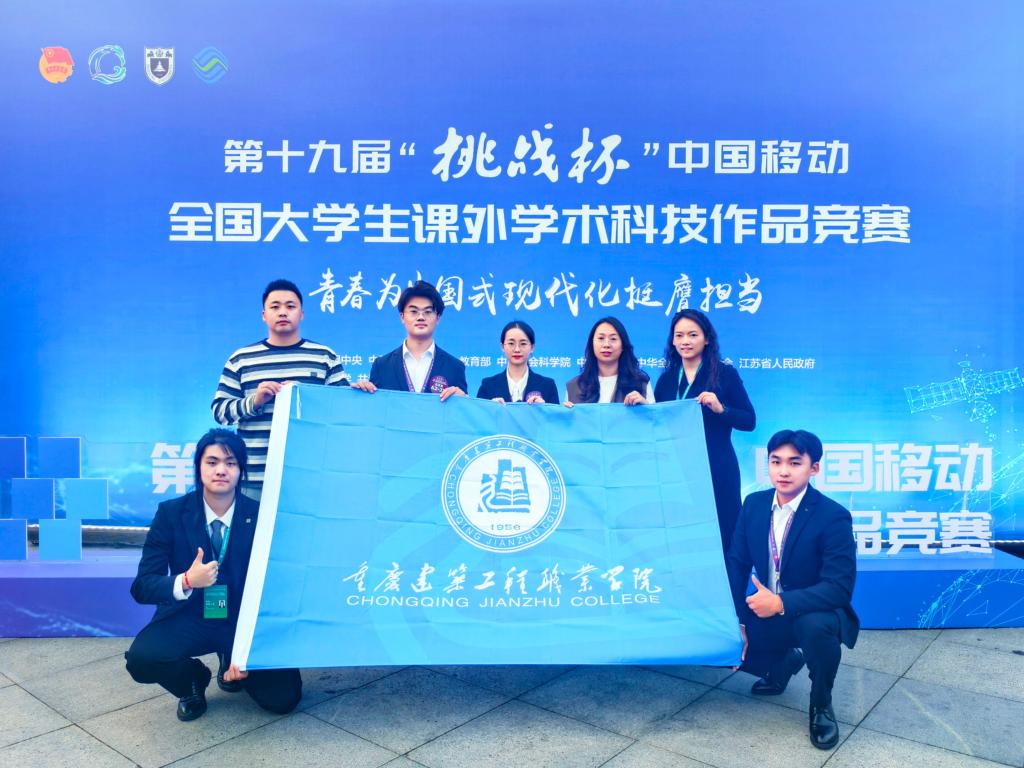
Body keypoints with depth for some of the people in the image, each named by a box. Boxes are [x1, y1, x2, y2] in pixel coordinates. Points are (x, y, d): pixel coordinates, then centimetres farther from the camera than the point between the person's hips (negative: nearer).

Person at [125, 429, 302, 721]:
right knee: (140, 659, -30)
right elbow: (143, 587, -11)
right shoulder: (171, 513, -9)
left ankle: (232, 664, 17)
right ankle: (194, 678, 6)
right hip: (188, 618, 0)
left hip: (245, 622, 0)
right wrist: (186, 582, -33)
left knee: (283, 697, -17)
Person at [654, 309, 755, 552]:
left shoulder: (725, 374, 0)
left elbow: (749, 421, -4)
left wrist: (720, 408, -18)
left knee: (718, 538, 0)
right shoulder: (666, 379, 10)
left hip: (717, 470, -3)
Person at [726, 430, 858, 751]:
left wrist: (781, 602, -36)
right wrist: (736, 621, -10)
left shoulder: (834, 516, -21)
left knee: (817, 627, -37)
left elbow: (840, 588, -26)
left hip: (813, 614, -5)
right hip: (765, 612, 6)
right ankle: (787, 662, 26)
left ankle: (821, 705, -4)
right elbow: (736, 563, -1)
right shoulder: (754, 504, -5)